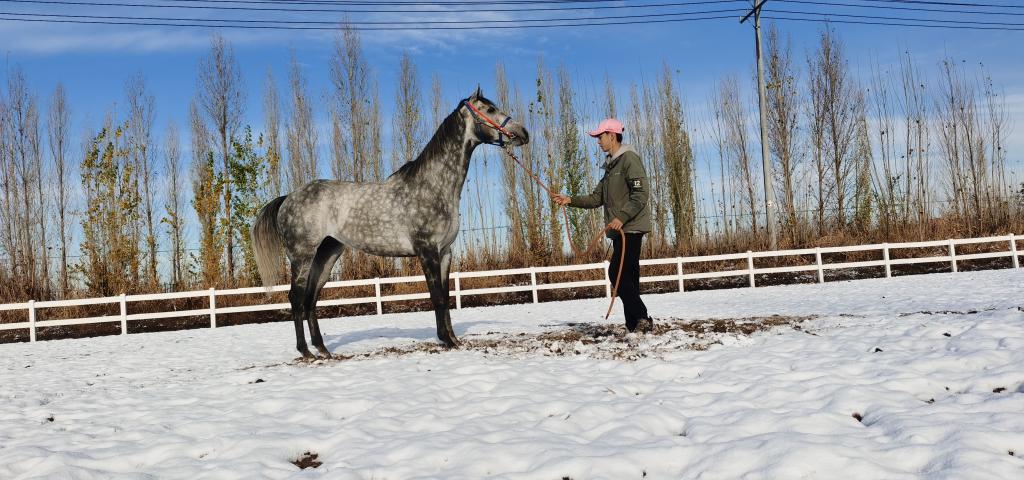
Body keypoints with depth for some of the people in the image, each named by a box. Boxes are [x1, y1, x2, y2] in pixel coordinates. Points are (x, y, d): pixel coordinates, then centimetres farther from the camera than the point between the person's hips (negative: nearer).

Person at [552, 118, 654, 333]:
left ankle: (642, 318, -13)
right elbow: (596, 199, 19)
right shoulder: (611, 165, 21)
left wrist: (622, 217, -24)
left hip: (631, 228, -9)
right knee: (627, 277, 6)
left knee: (617, 273, -16)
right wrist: (570, 200, 9)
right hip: (620, 230, 9)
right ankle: (634, 324, 8)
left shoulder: (629, 158, -7)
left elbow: (641, 194, -17)